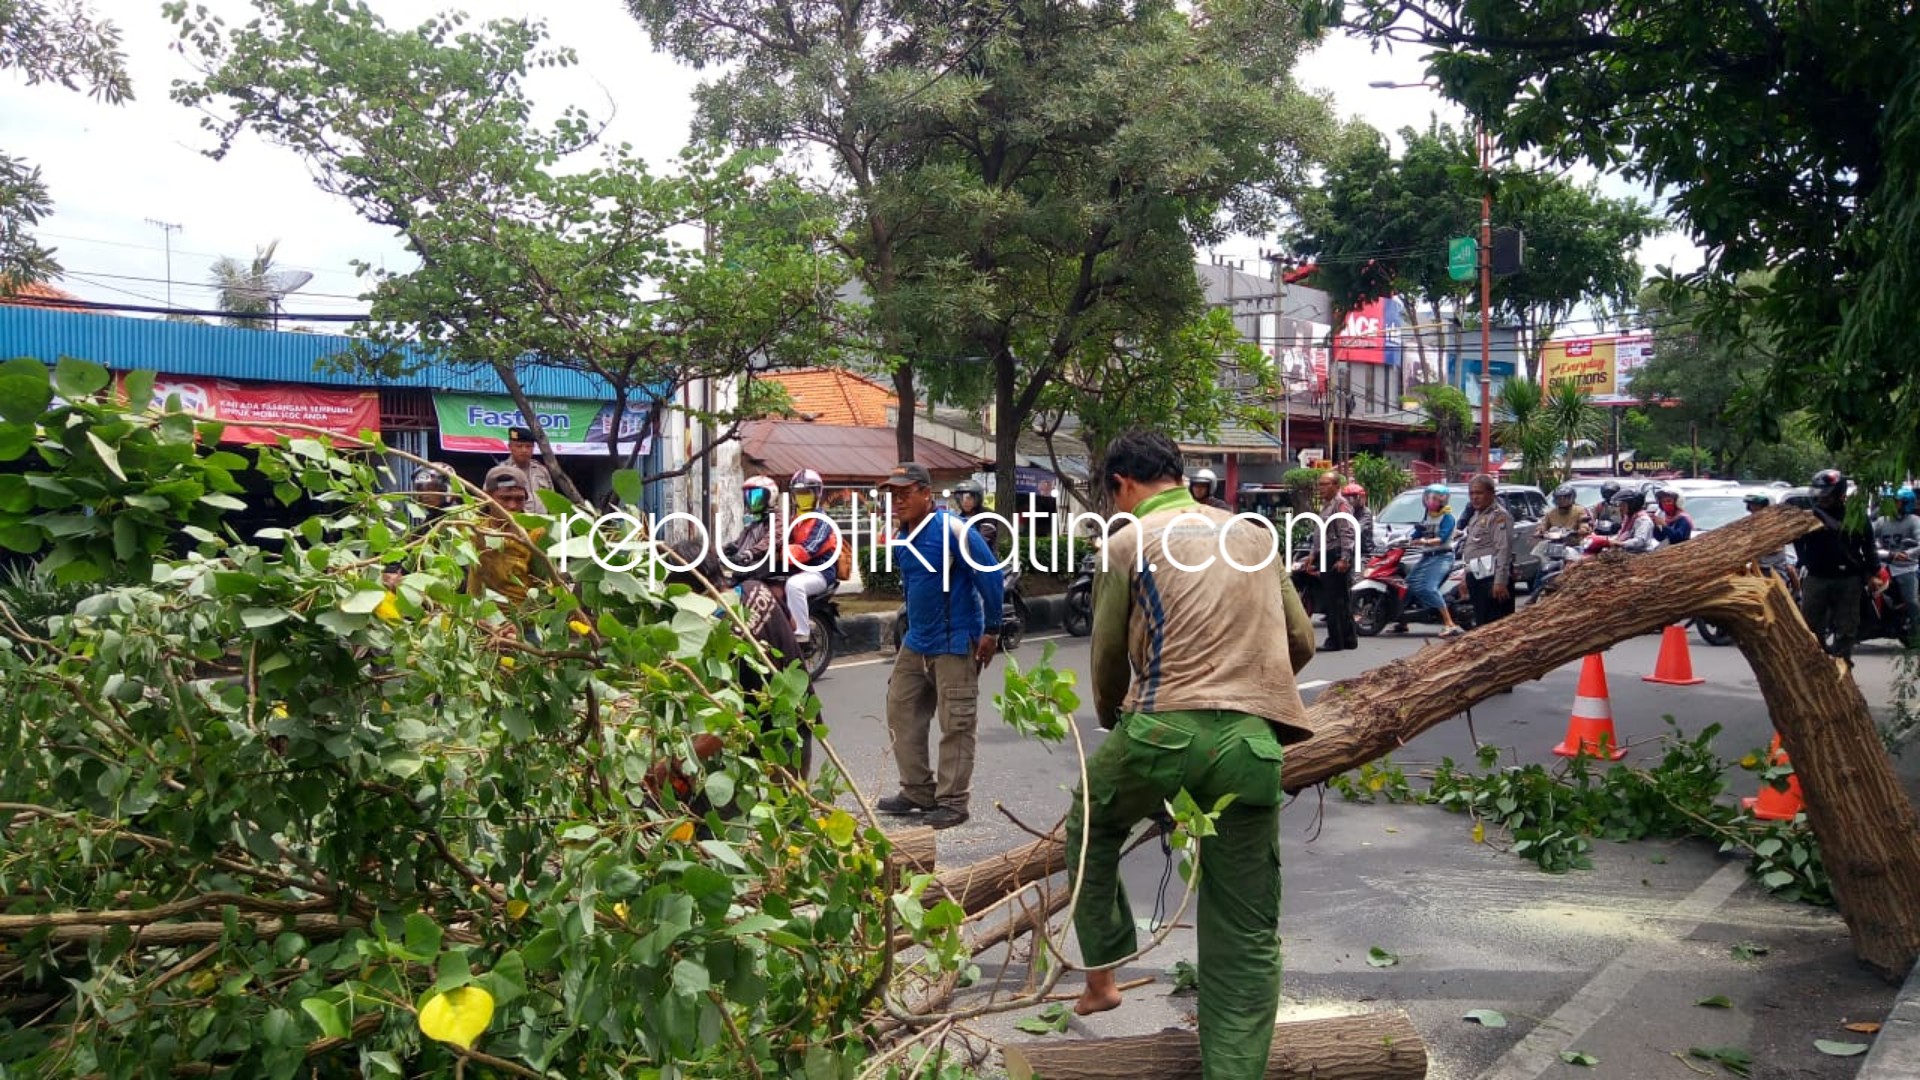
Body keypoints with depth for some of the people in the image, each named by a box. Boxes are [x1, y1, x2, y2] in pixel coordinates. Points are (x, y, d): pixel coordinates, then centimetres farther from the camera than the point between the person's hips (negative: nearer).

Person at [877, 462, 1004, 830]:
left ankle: (953, 802, 7)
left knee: (956, 725, -2)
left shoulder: (950, 529, -17)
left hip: (954, 644, -9)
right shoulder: (901, 539, 8)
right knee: (901, 714, 11)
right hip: (915, 643, 9)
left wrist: (991, 631, -13)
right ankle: (918, 791, 23)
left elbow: (990, 575, -15)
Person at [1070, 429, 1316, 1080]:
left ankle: (1102, 974, 32)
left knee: (1091, 829, 29)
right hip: (1252, 744, 3)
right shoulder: (1253, 534, 17)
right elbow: (1301, 642, 19)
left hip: (1164, 730, -3)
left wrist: (1110, 720, 29)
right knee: (1246, 937, 8)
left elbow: (1108, 656, 9)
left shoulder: (1130, 541, 4)